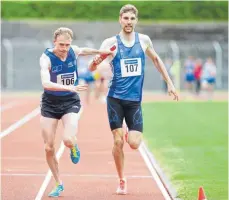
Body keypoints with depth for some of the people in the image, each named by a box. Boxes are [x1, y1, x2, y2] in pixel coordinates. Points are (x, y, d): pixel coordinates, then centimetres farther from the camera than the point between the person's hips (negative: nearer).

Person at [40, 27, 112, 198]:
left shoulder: (74, 51, -7)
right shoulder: (46, 58, -20)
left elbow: (83, 51, 22)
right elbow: (46, 83, -37)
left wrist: (99, 52, 21)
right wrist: (70, 87, -47)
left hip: (70, 102, 1)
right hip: (50, 103, -1)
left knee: (68, 140, -24)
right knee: (49, 147, 1)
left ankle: (74, 148, 16)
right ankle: (59, 184, 20)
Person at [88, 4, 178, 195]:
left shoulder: (144, 40, 4)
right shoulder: (111, 43, -5)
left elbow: (156, 59, 20)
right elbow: (92, 68, -6)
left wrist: (170, 83, 17)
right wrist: (97, 60, -30)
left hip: (134, 100, 2)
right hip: (115, 98, -2)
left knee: (134, 143, -8)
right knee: (118, 141, -7)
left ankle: (128, 134, 29)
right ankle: (122, 181, 10)